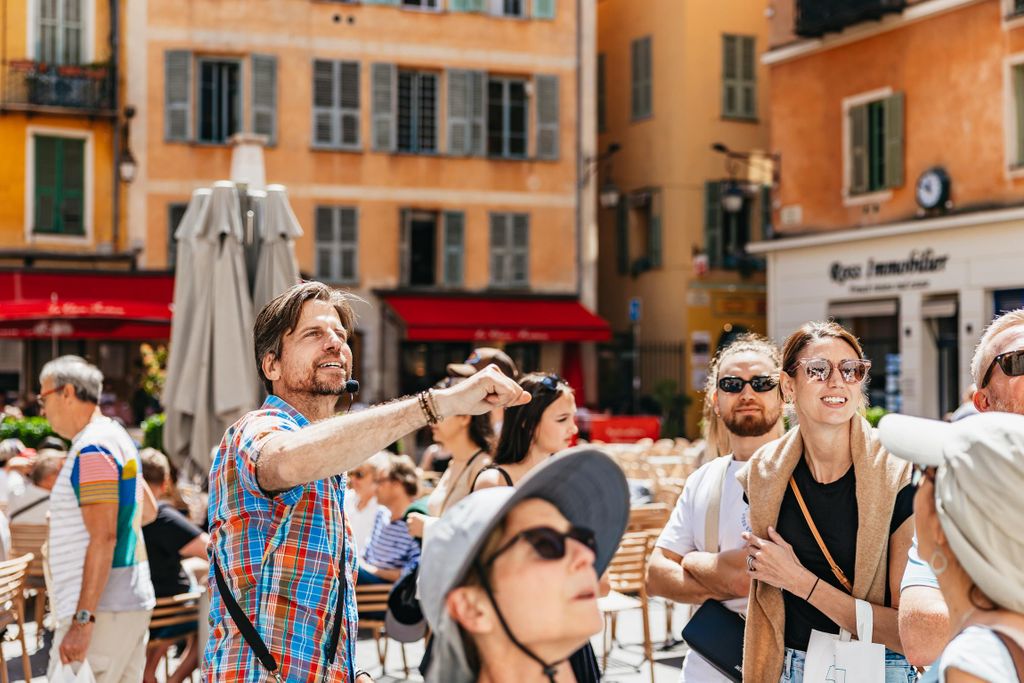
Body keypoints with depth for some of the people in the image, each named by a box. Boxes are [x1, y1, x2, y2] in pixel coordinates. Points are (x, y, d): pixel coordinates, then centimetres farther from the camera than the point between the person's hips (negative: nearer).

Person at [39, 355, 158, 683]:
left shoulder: (92, 450, -14)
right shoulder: (118, 437, 16)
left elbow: (103, 539, -21)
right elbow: (148, 510, 29)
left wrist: (83, 619, -23)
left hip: (103, 608, -10)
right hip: (132, 600, 10)